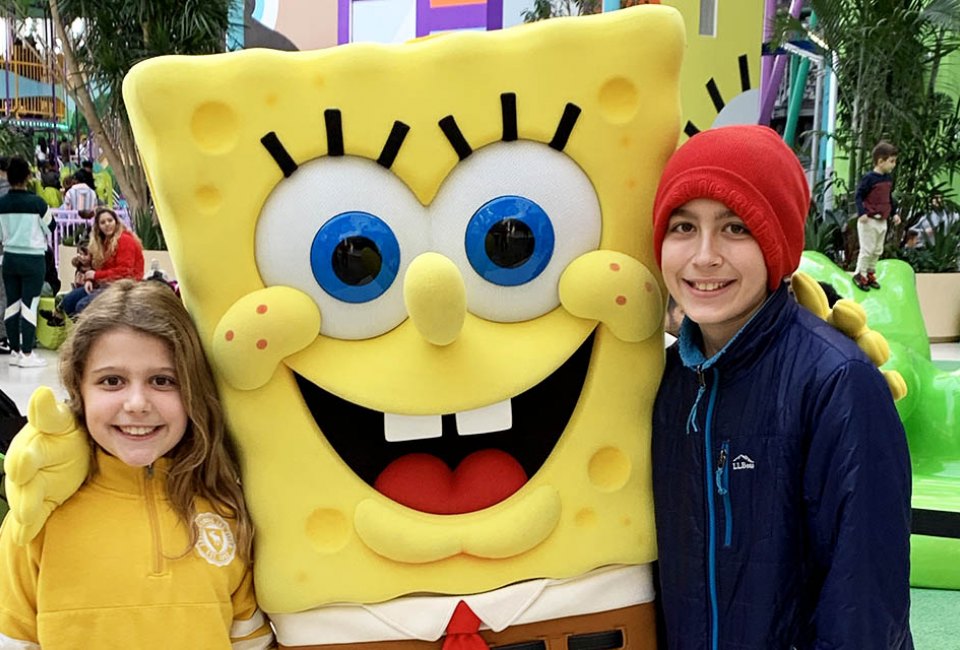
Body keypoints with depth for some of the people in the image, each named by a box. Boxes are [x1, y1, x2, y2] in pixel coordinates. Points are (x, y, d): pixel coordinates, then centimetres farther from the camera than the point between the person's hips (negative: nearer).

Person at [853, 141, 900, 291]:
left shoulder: (889, 178, 8)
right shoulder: (869, 178, -16)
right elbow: (859, 195, -16)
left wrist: (894, 213, 15)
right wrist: (861, 213, -26)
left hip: (882, 221, 8)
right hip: (869, 221, -8)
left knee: (878, 250, 14)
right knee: (867, 249, -4)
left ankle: (870, 273, 26)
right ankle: (860, 274, 8)